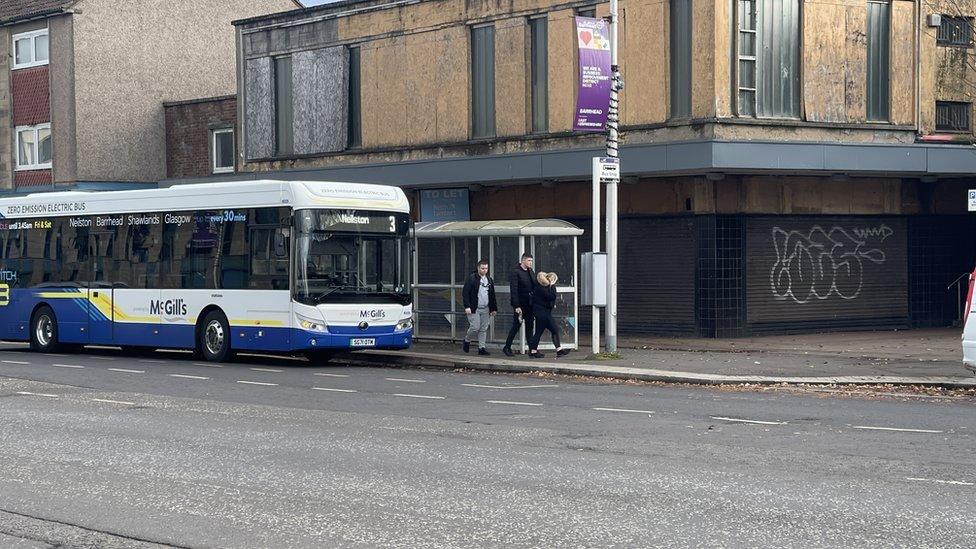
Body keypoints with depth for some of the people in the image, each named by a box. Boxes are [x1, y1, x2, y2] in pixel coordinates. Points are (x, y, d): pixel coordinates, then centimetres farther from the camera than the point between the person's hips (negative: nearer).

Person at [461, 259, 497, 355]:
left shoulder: (489, 280, 14)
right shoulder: (471, 279, -5)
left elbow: (492, 296, 20)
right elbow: (465, 293, -8)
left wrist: (494, 308, 15)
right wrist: (467, 306, -16)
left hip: (485, 309, 6)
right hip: (474, 309, -6)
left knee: (483, 329, 4)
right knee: (475, 327, -11)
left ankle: (481, 348, 9)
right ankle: (467, 341, 14)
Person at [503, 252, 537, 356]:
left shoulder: (531, 272, 12)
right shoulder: (515, 273, -11)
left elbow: (536, 286, 14)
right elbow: (514, 291, -15)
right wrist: (516, 306, -19)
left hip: (530, 304, 7)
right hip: (520, 305, -6)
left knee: (530, 326, 7)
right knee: (516, 326, -1)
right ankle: (507, 347, 11)